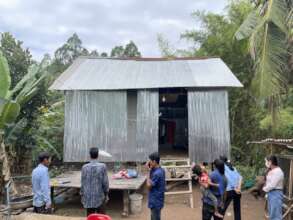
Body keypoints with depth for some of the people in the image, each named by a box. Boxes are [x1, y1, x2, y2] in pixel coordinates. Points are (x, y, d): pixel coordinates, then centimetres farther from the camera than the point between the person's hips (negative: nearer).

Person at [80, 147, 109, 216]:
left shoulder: (84, 167, -6)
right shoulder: (102, 166, -11)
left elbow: (83, 183, 0)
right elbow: (105, 182, -7)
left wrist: (82, 195, 11)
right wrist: (106, 194, 6)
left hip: (88, 196, 2)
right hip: (99, 196, -2)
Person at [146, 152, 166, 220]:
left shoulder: (157, 173, -26)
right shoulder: (160, 170, 4)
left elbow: (149, 185, -19)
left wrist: (149, 171, -15)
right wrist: (151, 170, 1)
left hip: (156, 200, -9)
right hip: (156, 199, 9)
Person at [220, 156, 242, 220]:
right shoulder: (232, 167, 18)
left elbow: (228, 178, -14)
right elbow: (240, 177, 5)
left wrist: (235, 189, -11)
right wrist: (238, 188, -5)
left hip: (229, 190, -6)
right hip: (237, 190, 6)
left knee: (222, 209, 4)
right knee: (237, 208, 15)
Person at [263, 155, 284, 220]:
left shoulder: (277, 171, -18)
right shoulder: (271, 171, 12)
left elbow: (272, 185, -22)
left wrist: (265, 189, -7)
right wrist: (265, 188, 0)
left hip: (276, 193, -10)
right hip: (270, 193, 10)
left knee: (276, 215, -7)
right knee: (272, 213, 17)